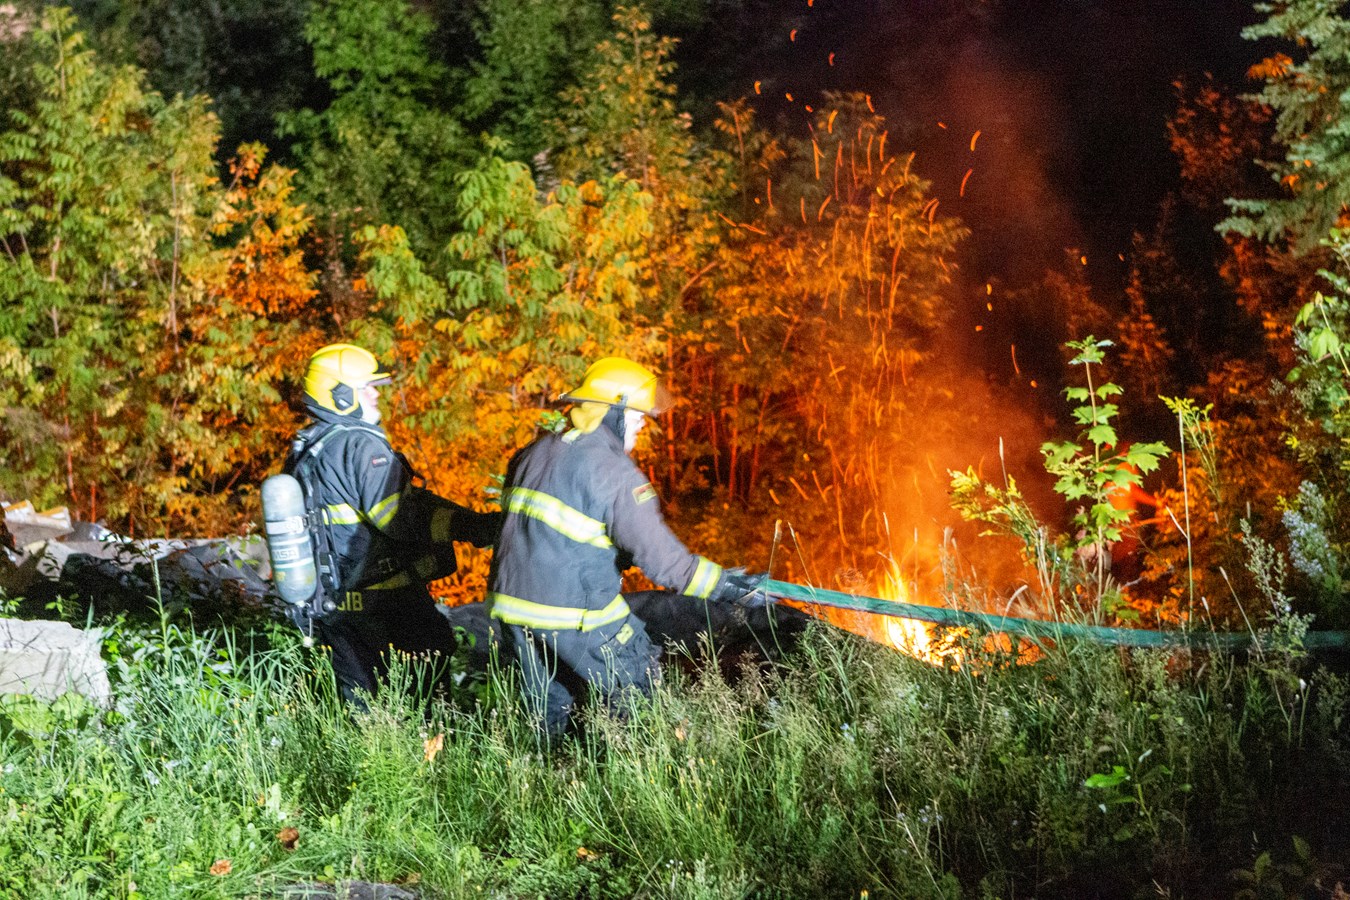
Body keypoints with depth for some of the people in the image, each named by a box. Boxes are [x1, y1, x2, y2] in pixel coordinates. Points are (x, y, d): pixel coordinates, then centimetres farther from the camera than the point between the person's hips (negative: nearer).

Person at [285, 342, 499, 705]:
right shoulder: (362, 446, -18)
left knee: (359, 698, 14)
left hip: (329, 600, 8)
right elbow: (403, 519, -25)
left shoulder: (303, 450, 10)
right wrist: (473, 526, -23)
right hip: (380, 599, -8)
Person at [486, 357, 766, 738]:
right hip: (574, 614, -7)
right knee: (638, 695, 6)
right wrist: (720, 584, -12)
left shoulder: (534, 452, 10)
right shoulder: (614, 471, -15)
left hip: (513, 604, 7)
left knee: (547, 709, 19)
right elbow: (656, 552, -19)